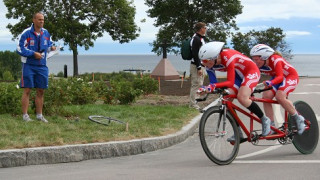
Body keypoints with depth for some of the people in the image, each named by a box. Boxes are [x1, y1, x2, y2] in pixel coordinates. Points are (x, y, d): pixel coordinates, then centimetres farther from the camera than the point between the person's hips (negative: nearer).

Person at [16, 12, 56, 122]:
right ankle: (25, 115, 0)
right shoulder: (26, 33, -9)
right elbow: (20, 49, -10)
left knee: (40, 91, 8)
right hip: (29, 66, -5)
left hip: (42, 66, 5)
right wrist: (34, 54, -16)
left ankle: (39, 115, 18)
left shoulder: (46, 33, 7)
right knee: (27, 91, -5)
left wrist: (51, 48, -2)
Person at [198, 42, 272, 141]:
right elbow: (213, 82, -4)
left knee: (242, 98, -29)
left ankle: (265, 120, -8)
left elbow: (230, 83, -36)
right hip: (239, 75, 8)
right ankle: (238, 133, 0)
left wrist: (213, 85, -49)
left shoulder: (227, 57, -34)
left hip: (252, 71, -8)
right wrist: (207, 88, -25)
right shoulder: (212, 63, -12)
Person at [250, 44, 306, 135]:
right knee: (266, 96, -18)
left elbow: (280, 77, -40)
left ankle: (298, 119, -11)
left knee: (280, 97, -30)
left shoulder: (276, 60, -32)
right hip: (277, 77, 7)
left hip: (291, 76, -7)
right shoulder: (259, 66, -14)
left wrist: (270, 82, -59)